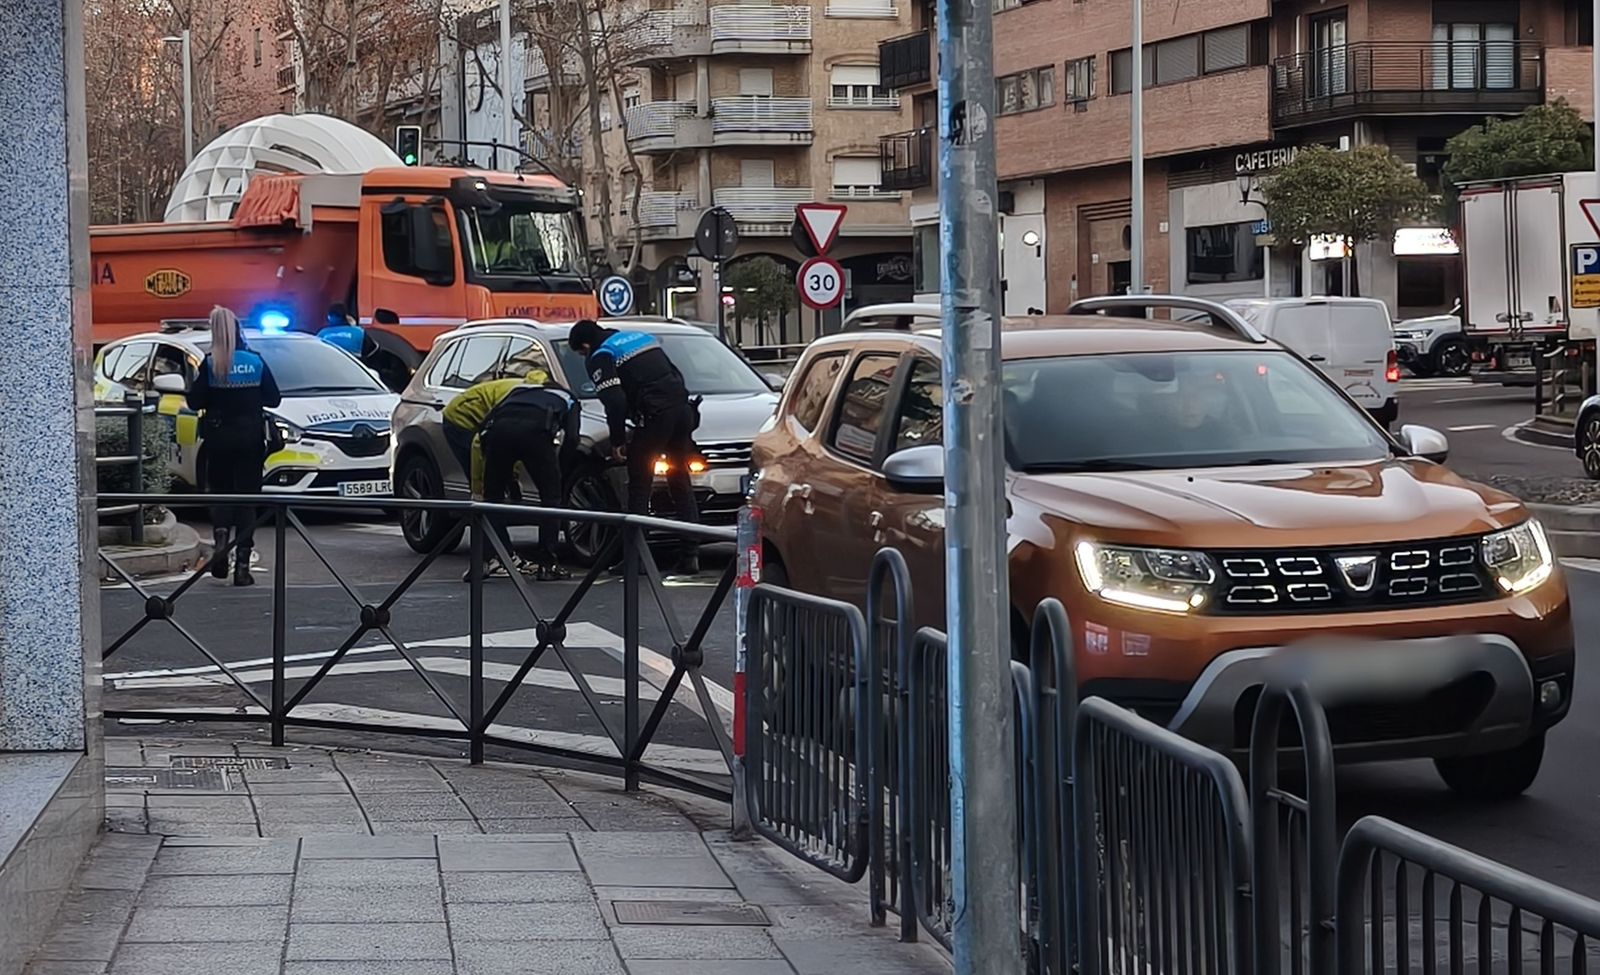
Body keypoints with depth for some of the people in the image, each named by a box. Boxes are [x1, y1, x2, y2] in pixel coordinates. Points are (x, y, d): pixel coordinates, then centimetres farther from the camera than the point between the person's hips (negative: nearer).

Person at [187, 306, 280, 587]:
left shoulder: (211, 364, -9)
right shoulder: (256, 362, -3)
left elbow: (195, 402, -9)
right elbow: (273, 398, 1)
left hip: (219, 438, -1)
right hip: (250, 437, 1)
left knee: (219, 491, 14)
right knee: (247, 495, 5)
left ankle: (220, 537, -14)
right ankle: (242, 563, 1)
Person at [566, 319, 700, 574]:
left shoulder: (600, 358, 0)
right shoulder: (642, 338, 25)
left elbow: (615, 402, -11)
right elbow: (675, 375, 24)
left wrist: (617, 442, -3)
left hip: (655, 416, -7)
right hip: (682, 408, 7)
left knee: (639, 488, 4)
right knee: (682, 484, 13)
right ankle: (691, 555, 11)